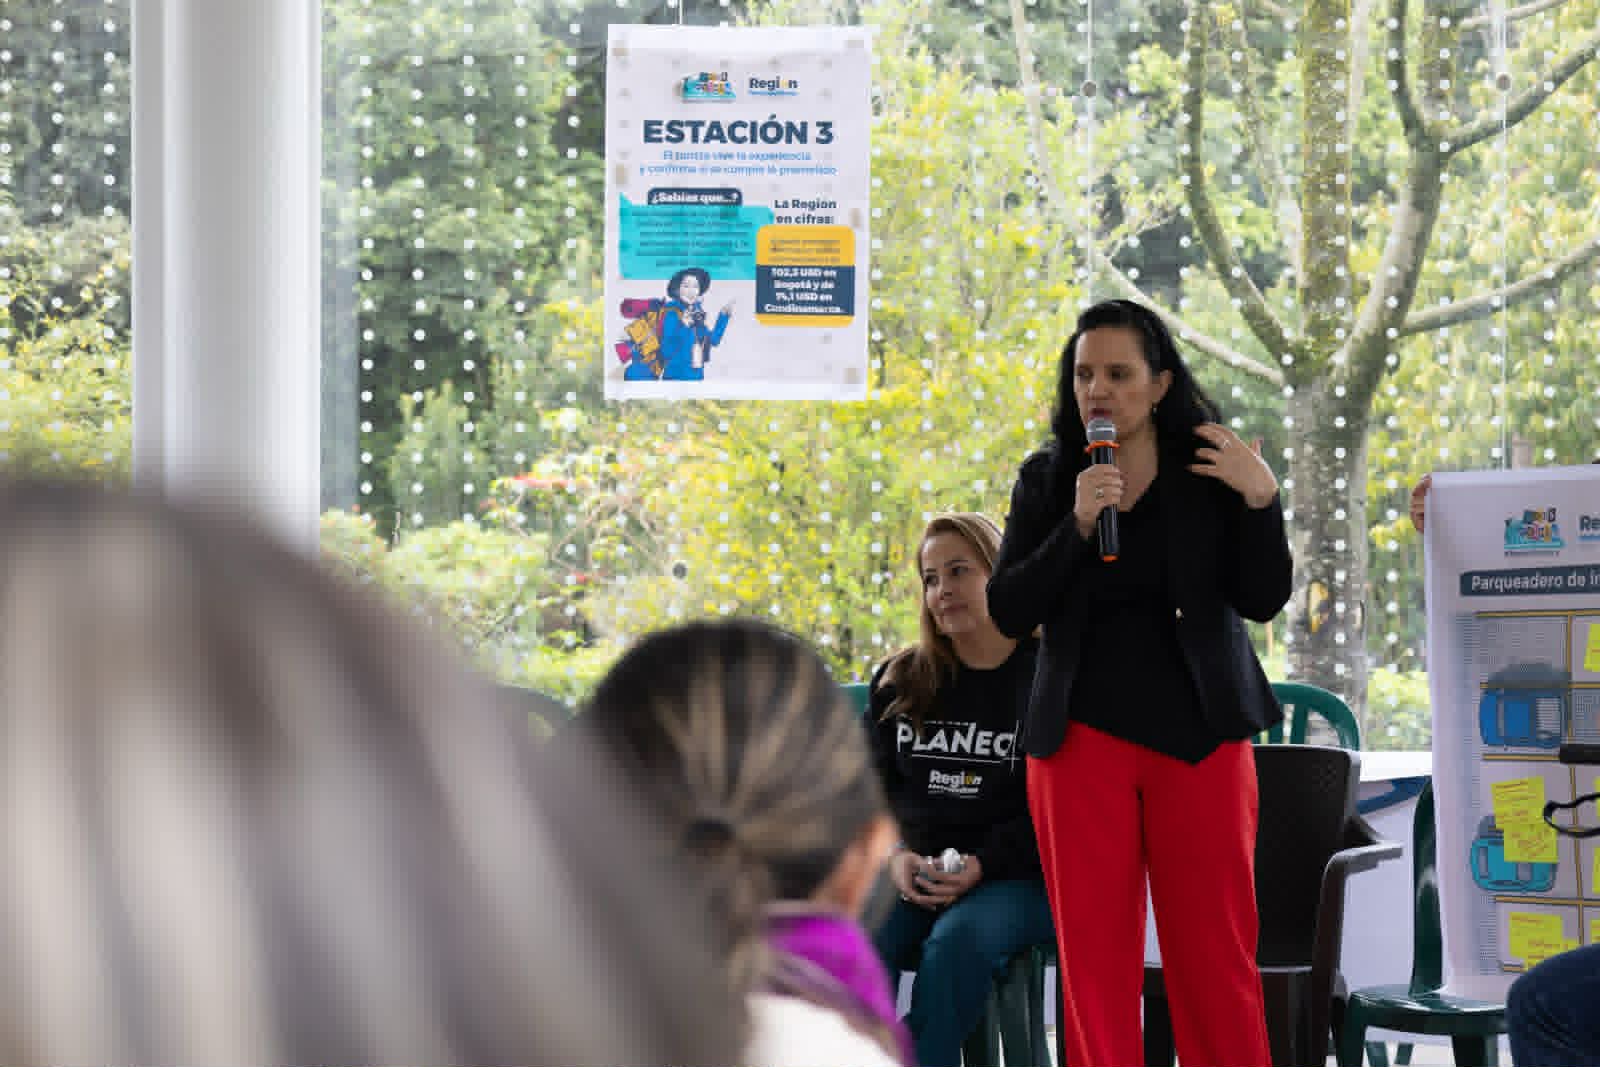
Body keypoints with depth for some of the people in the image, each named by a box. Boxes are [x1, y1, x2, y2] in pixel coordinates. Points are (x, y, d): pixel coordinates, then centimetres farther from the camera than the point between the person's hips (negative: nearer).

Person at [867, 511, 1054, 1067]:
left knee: (957, 939, -37)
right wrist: (894, 855, -6)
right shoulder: (900, 681, 16)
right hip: (911, 873, 4)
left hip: (1016, 877, -3)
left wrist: (982, 865, -16)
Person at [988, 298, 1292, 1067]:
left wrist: (1261, 499, -18)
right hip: (1082, 736, 1)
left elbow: (1262, 601, -4)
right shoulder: (1046, 479, 5)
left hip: (1196, 734, -1)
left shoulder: (1208, 468, 1)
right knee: (1094, 953, 1)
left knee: (1213, 952, 0)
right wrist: (1075, 526, -16)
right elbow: (1010, 613, -4)